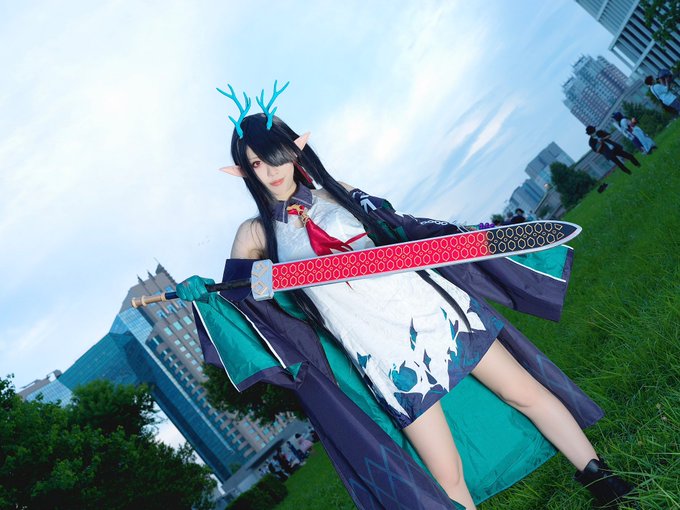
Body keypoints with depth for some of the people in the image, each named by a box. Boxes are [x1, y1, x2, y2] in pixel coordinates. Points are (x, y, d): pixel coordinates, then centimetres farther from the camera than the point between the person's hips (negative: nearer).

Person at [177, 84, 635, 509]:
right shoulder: (257, 234, 2)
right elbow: (231, 294, 6)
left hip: (430, 306, 2)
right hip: (382, 357, -2)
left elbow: (401, 227, 12)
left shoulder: (334, 190, 6)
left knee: (526, 392, 8)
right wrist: (201, 294, -15)